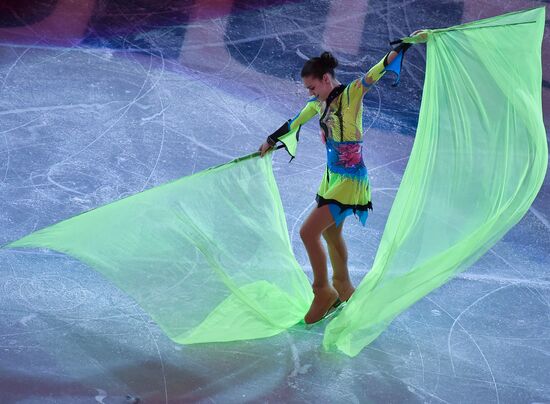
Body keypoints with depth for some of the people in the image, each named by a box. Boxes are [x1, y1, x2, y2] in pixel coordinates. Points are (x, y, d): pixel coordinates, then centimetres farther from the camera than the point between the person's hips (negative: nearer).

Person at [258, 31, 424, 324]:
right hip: (332, 177, 9)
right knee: (330, 233, 21)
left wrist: (403, 44, -38)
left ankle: (323, 291, 3)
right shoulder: (318, 103, 7)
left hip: (350, 180, -9)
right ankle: (343, 289, 40)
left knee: (308, 232, -13)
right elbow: (295, 122, 24)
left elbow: (378, 70, -26)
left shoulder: (351, 94, -15)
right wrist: (272, 140, 39)